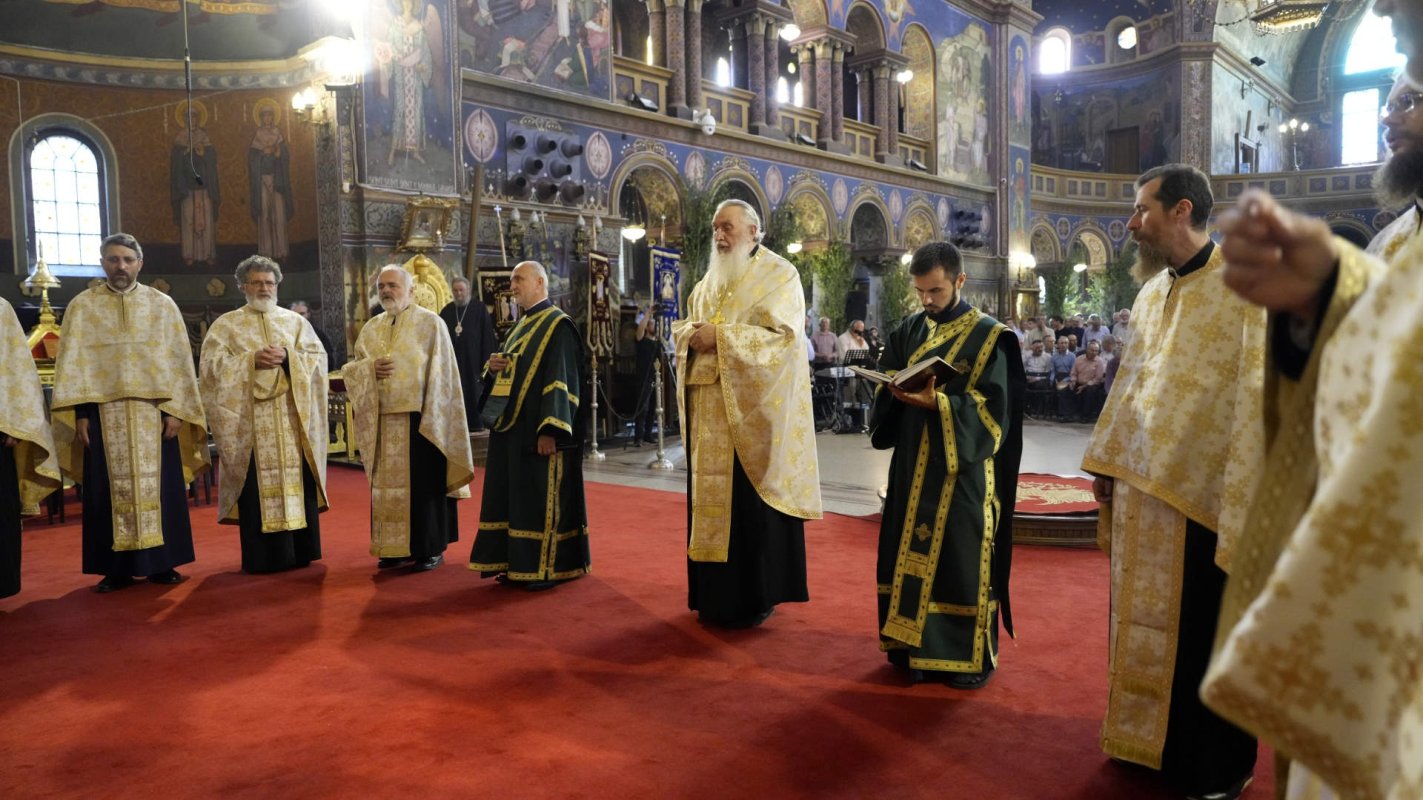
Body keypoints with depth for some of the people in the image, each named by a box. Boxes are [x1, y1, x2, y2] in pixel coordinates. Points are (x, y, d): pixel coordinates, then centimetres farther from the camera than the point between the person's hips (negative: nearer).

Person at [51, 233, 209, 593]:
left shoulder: (162, 304, 6)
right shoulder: (82, 306, 6)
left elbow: (178, 360, 3)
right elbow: (72, 362, 2)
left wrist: (174, 409, -5)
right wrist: (80, 412, -7)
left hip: (155, 411, 0)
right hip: (103, 412, 0)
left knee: (159, 486, 3)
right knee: (109, 490, 3)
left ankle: (161, 563, 12)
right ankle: (116, 568, 10)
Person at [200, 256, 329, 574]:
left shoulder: (296, 321, 13)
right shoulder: (226, 324, 8)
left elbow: (317, 358, 4)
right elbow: (211, 365, -3)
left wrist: (287, 357, -13)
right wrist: (251, 360, -15)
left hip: (292, 420, 2)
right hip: (251, 423, -1)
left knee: (297, 483, 1)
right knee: (256, 487, -3)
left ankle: (299, 552, 10)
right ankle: (262, 557, 4)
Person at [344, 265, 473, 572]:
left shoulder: (431, 323, -3)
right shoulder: (372, 328, 13)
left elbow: (441, 375, -7)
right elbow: (351, 369, 14)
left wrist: (432, 419, -14)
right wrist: (370, 368, -9)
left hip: (419, 419, -5)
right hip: (384, 420, 5)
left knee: (424, 484, -1)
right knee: (388, 483, 8)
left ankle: (431, 548, 10)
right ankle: (395, 548, 18)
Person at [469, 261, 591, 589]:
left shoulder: (558, 325, -11)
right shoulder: (522, 324, 17)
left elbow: (561, 380, -18)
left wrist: (550, 430, -24)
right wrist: (496, 367, 0)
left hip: (538, 431, -9)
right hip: (513, 427, 9)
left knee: (542, 496, -3)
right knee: (514, 496, 11)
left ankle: (548, 567, 6)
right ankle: (518, 562, 20)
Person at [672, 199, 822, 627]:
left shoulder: (779, 275, -3)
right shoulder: (709, 281, 18)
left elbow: (781, 336, -15)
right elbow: (683, 326, 16)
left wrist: (720, 337, -20)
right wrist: (692, 334, -8)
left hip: (751, 408, -7)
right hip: (709, 407, 7)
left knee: (749, 503, -3)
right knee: (712, 496, 9)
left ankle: (755, 596, 8)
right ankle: (715, 593, 19)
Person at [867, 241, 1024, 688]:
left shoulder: (990, 338, -5)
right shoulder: (909, 332, 9)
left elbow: (992, 411, -12)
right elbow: (886, 390, 9)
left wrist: (936, 403, -25)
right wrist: (896, 391, -14)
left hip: (963, 470, -4)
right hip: (913, 465, 4)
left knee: (961, 562, 3)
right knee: (911, 553, 8)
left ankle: (972, 656, 17)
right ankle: (914, 645, 21)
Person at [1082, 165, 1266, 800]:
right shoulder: (1151, 293, 11)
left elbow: (1257, 395, -15)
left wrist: (1243, 496, -18)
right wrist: (1106, 460, 15)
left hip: (1200, 490, -7)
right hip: (1140, 486, 7)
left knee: (1202, 631, 5)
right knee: (1142, 619, 15)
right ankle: (1145, 739, 31)